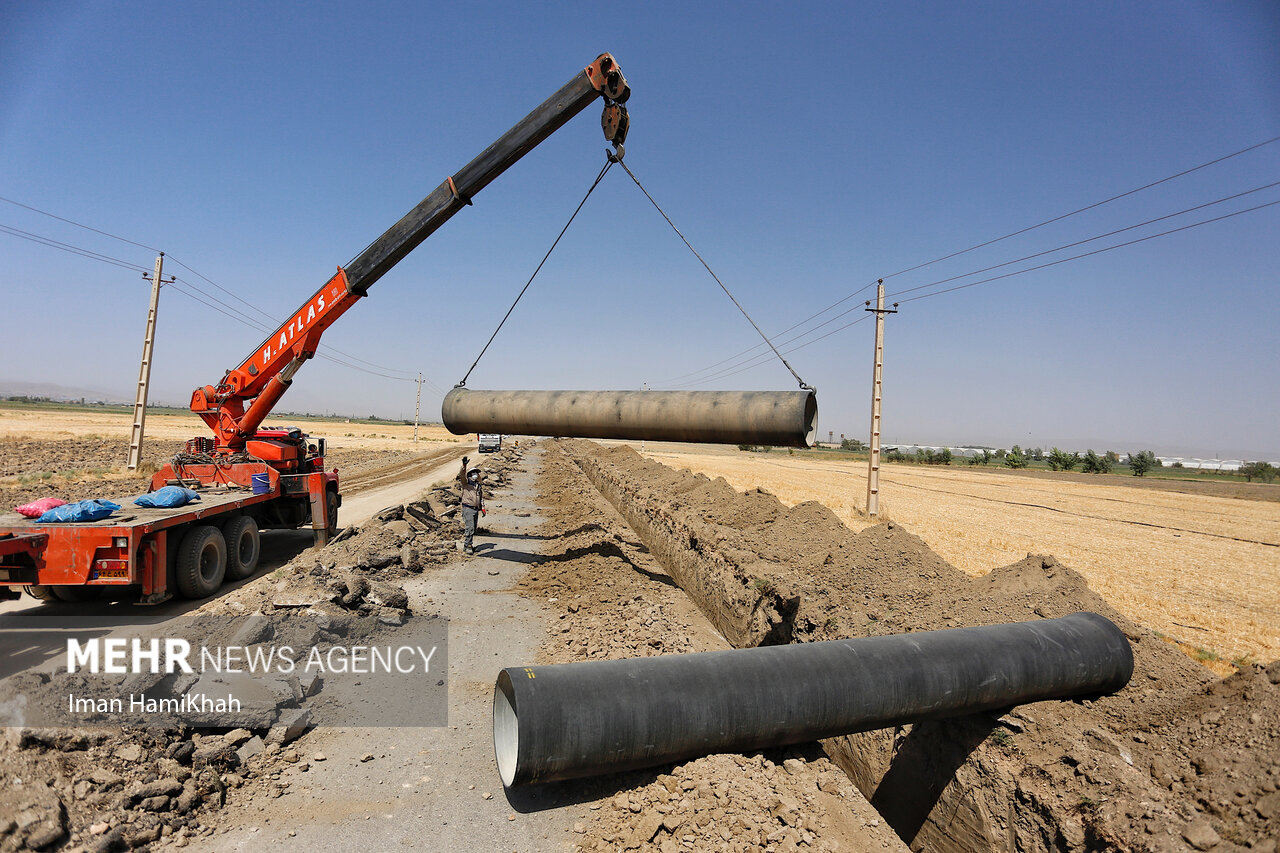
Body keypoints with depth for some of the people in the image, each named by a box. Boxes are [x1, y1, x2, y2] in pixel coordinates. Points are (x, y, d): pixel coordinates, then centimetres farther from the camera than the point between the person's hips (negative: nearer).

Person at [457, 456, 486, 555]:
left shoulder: (479, 486, 16)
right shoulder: (466, 482, -4)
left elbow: (481, 497, 21)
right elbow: (462, 475, -24)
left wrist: (483, 508, 12)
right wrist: (464, 466, -40)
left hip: (476, 509, 7)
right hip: (468, 508, -7)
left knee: (473, 529, 12)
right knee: (469, 528, -12)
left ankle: (469, 544, 24)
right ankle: (466, 547, -6)